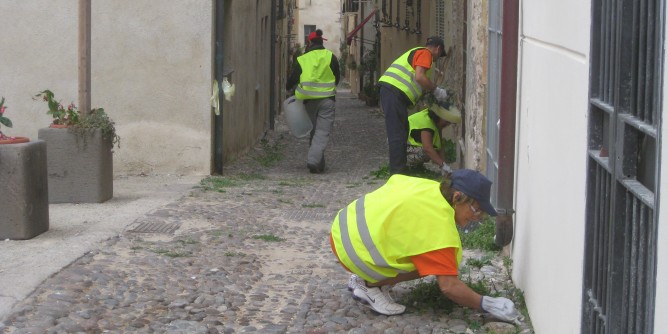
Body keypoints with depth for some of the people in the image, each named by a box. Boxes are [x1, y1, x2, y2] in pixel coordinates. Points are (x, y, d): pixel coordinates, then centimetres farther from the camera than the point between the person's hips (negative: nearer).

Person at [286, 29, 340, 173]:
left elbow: (292, 79, 5)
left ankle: (318, 163, 19)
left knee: (313, 131, 16)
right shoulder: (330, 57, -1)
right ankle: (314, 160, -21)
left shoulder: (302, 59, 1)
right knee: (323, 132, -3)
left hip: (309, 100, 2)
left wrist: (289, 88, 28)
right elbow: (337, 78, 8)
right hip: (326, 100, -2)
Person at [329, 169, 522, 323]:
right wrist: (488, 305, -15)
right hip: (353, 248, -10)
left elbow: (394, 181, 23)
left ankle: (364, 278, 17)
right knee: (431, 261, -11)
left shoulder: (429, 187, 3)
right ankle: (370, 286, -3)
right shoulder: (439, 226, -22)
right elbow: (449, 286, -23)